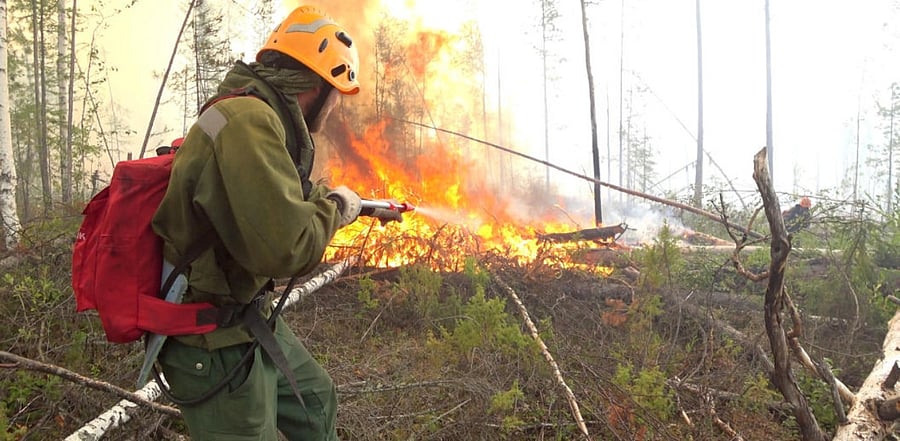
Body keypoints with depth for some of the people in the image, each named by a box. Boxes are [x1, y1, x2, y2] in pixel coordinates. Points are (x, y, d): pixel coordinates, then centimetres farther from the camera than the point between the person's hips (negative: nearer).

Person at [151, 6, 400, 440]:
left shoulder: (263, 119, 5)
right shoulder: (247, 121, -28)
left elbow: (294, 194, 25)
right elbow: (285, 246, -34)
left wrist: (364, 205, 36)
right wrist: (337, 207, -14)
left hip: (252, 319, 10)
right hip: (216, 343, -10)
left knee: (317, 399, 26)